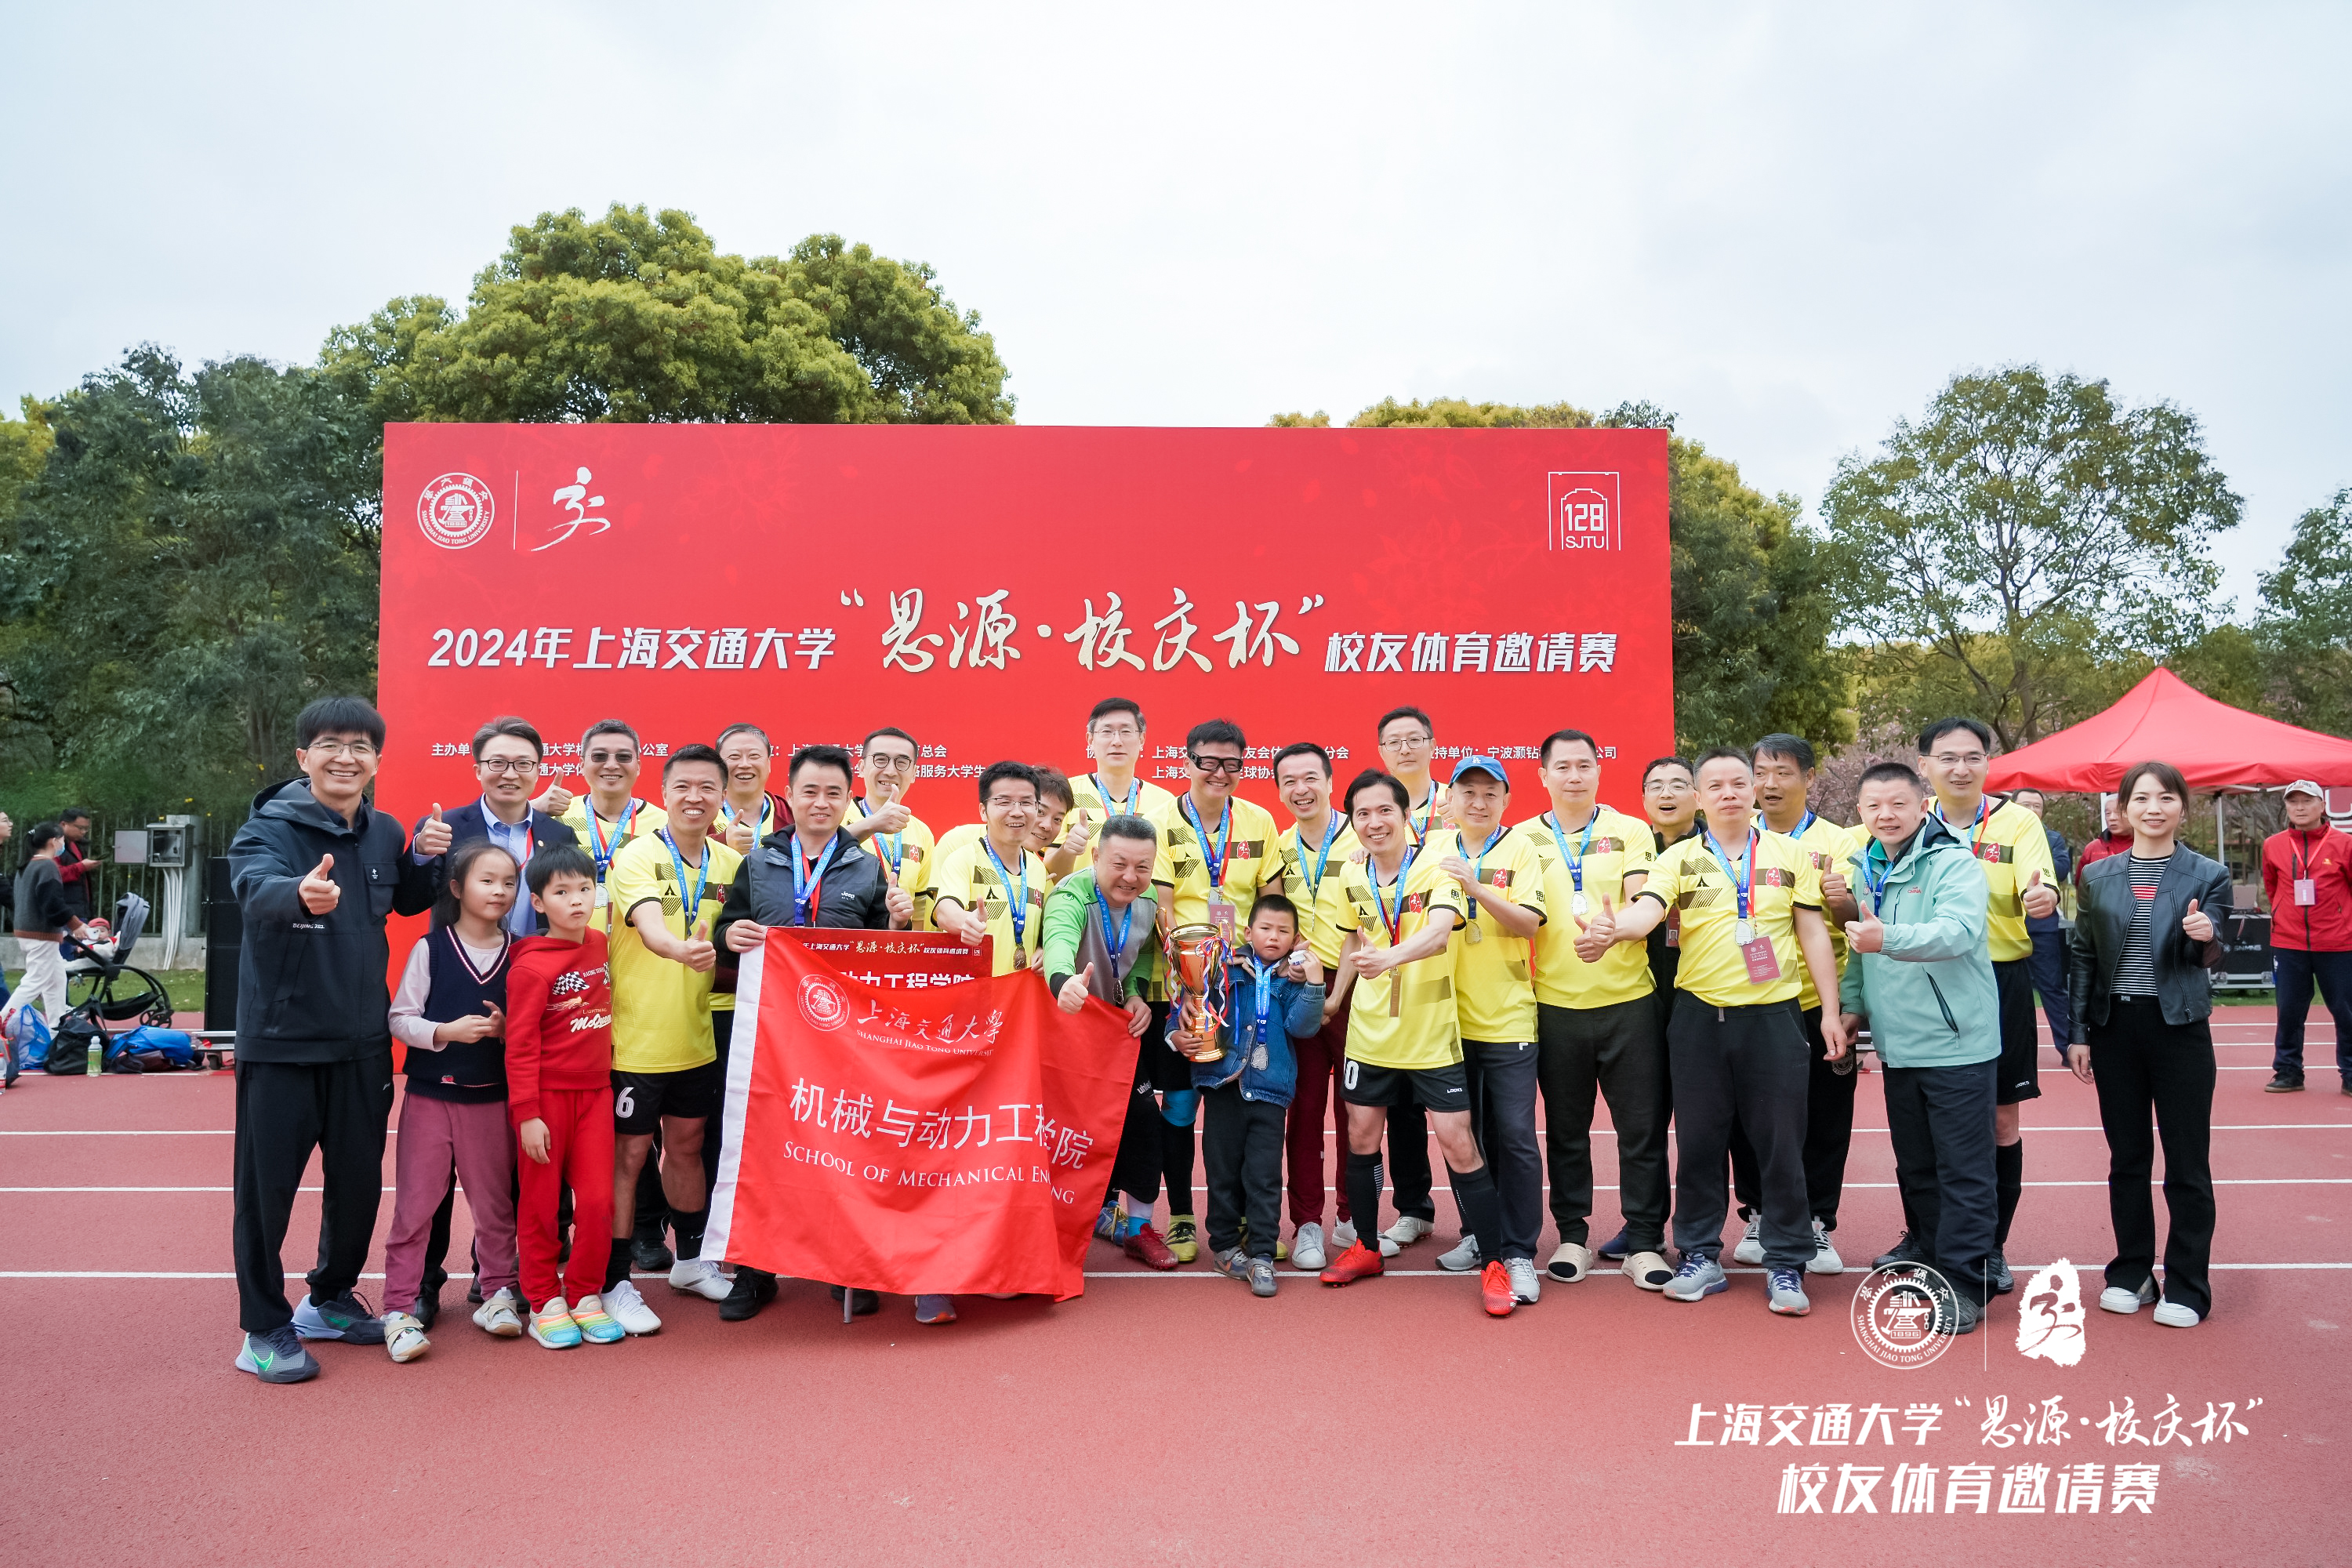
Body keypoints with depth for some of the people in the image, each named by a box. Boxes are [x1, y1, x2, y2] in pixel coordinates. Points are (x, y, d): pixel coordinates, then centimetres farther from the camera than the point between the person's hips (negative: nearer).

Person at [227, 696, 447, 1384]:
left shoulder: (384, 833, 4)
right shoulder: (270, 827, -12)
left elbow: (409, 902, 19)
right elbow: (256, 888, -33)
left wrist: (425, 858, -3)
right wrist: (301, 892, -56)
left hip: (362, 1042, 5)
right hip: (280, 1038, -5)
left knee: (359, 1179, 14)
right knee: (268, 1184, 4)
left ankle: (333, 1299, 35)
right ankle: (264, 1330, 20)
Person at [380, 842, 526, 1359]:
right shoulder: (430, 947, -4)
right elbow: (398, 1019, -4)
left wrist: (506, 1029, -11)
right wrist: (445, 1031, -19)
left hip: (491, 1097, 2)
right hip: (430, 1094, -2)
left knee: (494, 1202, 10)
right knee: (415, 1204, 2)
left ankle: (497, 1293, 22)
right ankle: (401, 1307, 11)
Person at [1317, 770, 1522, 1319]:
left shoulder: (1436, 869, -14)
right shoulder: (1352, 876, 1)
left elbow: (1438, 932, -33)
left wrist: (1389, 957, -50)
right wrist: (1336, 996, 15)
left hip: (1432, 1036, -4)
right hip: (1369, 1033, 5)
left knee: (1459, 1145, -5)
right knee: (1361, 1138, 11)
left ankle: (1494, 1264, 9)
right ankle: (1366, 1249, 30)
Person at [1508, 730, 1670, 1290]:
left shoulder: (1631, 832, 3)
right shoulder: (1524, 838, 6)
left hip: (1629, 999, -1)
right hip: (1556, 1003, 1)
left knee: (1641, 1127, 3)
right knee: (1565, 1129, 10)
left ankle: (1643, 1242, 16)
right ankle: (1572, 1236, 23)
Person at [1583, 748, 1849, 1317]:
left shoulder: (1790, 854, 6)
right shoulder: (1679, 859, 3)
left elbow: (1813, 933, 6)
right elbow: (1647, 910, -14)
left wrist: (1831, 1011, 2)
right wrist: (1613, 927, -37)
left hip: (1773, 1015, 0)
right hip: (1699, 1016, 1)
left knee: (1781, 1144, 4)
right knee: (1698, 1141, 8)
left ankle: (1786, 1265, 17)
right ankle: (1700, 1257, 20)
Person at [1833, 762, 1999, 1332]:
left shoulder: (1954, 864, -13)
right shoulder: (1862, 868, 8)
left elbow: (1957, 931, -30)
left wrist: (1888, 938, -45)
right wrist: (1851, 1004, 11)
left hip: (1957, 1043, -6)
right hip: (1897, 1044, 6)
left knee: (1962, 1169, 1)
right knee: (1914, 1162, 18)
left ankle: (1963, 1280, 10)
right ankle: (1927, 1247, 34)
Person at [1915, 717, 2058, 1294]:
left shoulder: (2017, 821, -1)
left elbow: (2038, 888, -15)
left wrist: (2042, 897, -38)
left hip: (2000, 981, -1)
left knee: (2001, 1121, 6)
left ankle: (1992, 1247, 22)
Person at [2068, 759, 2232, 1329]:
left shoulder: (2207, 875, -1)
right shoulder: (2099, 877, 4)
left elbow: (2211, 961, -4)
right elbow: (2083, 957, 7)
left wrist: (2206, 938, -28)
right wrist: (2077, 1035, 2)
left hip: (2180, 1029, -2)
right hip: (2115, 1029, 2)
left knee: (2187, 1162, 3)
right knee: (2126, 1158, 11)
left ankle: (2187, 1287, 14)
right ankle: (2131, 1272, 23)